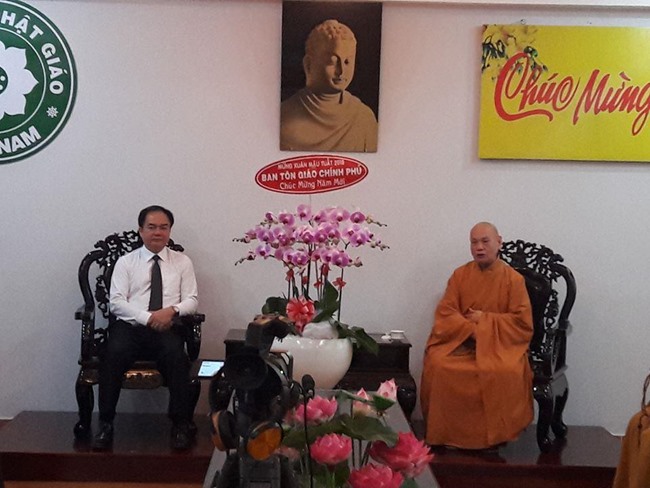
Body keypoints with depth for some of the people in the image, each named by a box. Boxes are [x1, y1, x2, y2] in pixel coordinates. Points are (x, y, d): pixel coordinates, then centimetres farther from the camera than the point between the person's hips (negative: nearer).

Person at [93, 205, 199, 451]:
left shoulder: (182, 262, 16)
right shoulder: (125, 262, 13)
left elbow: (192, 300, 8)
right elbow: (116, 302, 1)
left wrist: (172, 310, -14)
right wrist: (147, 318, -14)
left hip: (167, 329, 0)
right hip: (129, 326, 0)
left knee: (176, 355, -33)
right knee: (114, 354, -32)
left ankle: (181, 424, -23)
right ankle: (105, 424, -22)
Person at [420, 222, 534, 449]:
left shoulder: (513, 279, 0)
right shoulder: (459, 275, 6)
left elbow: (523, 322, -5)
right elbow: (445, 314, -1)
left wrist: (485, 320, -11)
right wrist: (472, 330, -18)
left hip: (500, 342, -2)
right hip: (461, 341, 2)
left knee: (507, 372, -35)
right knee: (437, 364, -29)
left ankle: (494, 436, -14)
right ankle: (445, 433, -16)